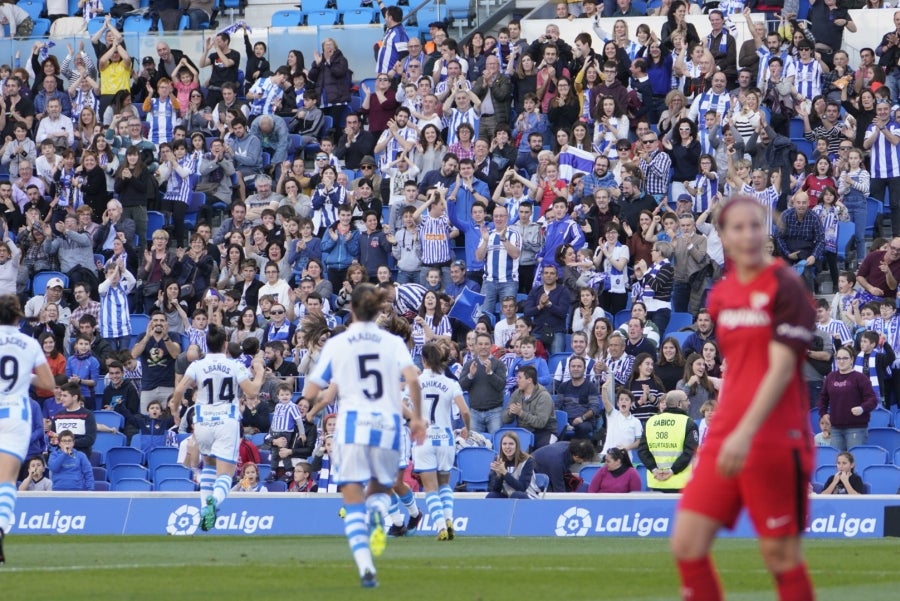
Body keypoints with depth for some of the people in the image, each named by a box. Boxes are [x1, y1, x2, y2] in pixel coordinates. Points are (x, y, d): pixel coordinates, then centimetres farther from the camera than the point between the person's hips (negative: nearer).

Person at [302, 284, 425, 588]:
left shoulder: (336, 344, 6)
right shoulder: (394, 342, 7)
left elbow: (310, 392, 5)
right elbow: (412, 378, -10)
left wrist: (315, 406, 27)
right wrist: (417, 417, 1)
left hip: (353, 425, -1)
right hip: (388, 424, 1)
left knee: (353, 502, 3)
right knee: (380, 488, 22)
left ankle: (365, 566, -16)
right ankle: (379, 510, -16)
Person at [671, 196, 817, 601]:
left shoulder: (785, 287, -9)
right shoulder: (721, 295, 11)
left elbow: (781, 367, -17)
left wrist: (746, 433, -26)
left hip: (775, 441, -7)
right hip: (724, 440, 7)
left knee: (780, 553, -2)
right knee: (686, 542, -1)